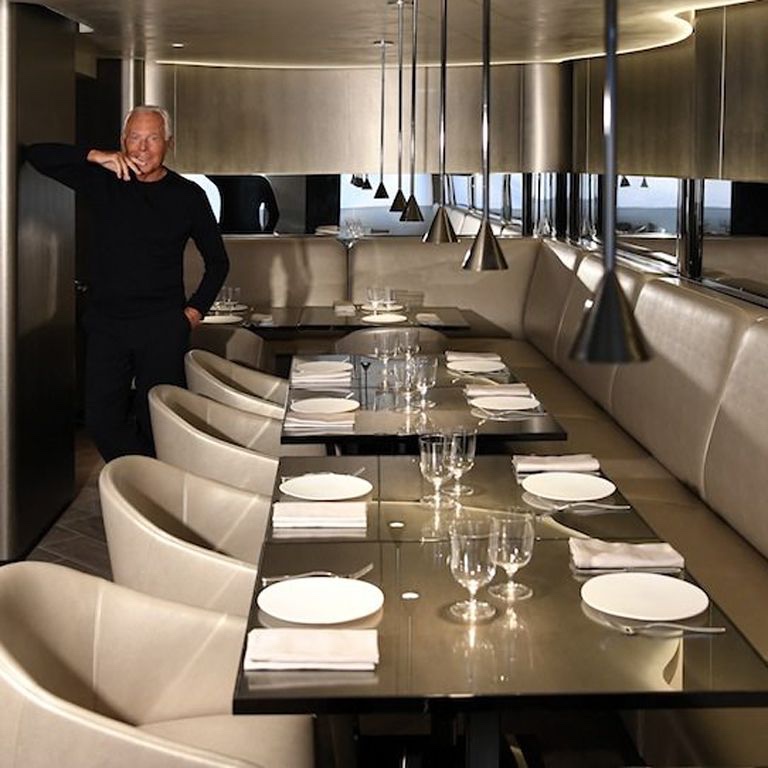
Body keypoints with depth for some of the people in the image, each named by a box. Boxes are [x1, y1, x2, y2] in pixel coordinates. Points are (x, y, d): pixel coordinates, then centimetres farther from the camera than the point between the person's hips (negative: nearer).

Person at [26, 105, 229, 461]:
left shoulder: (187, 195, 3)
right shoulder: (103, 182, 6)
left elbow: (217, 261, 13)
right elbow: (37, 155, 0)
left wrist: (196, 309, 2)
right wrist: (96, 157, -12)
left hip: (163, 327, -2)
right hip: (106, 324, 2)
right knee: (101, 420, 2)